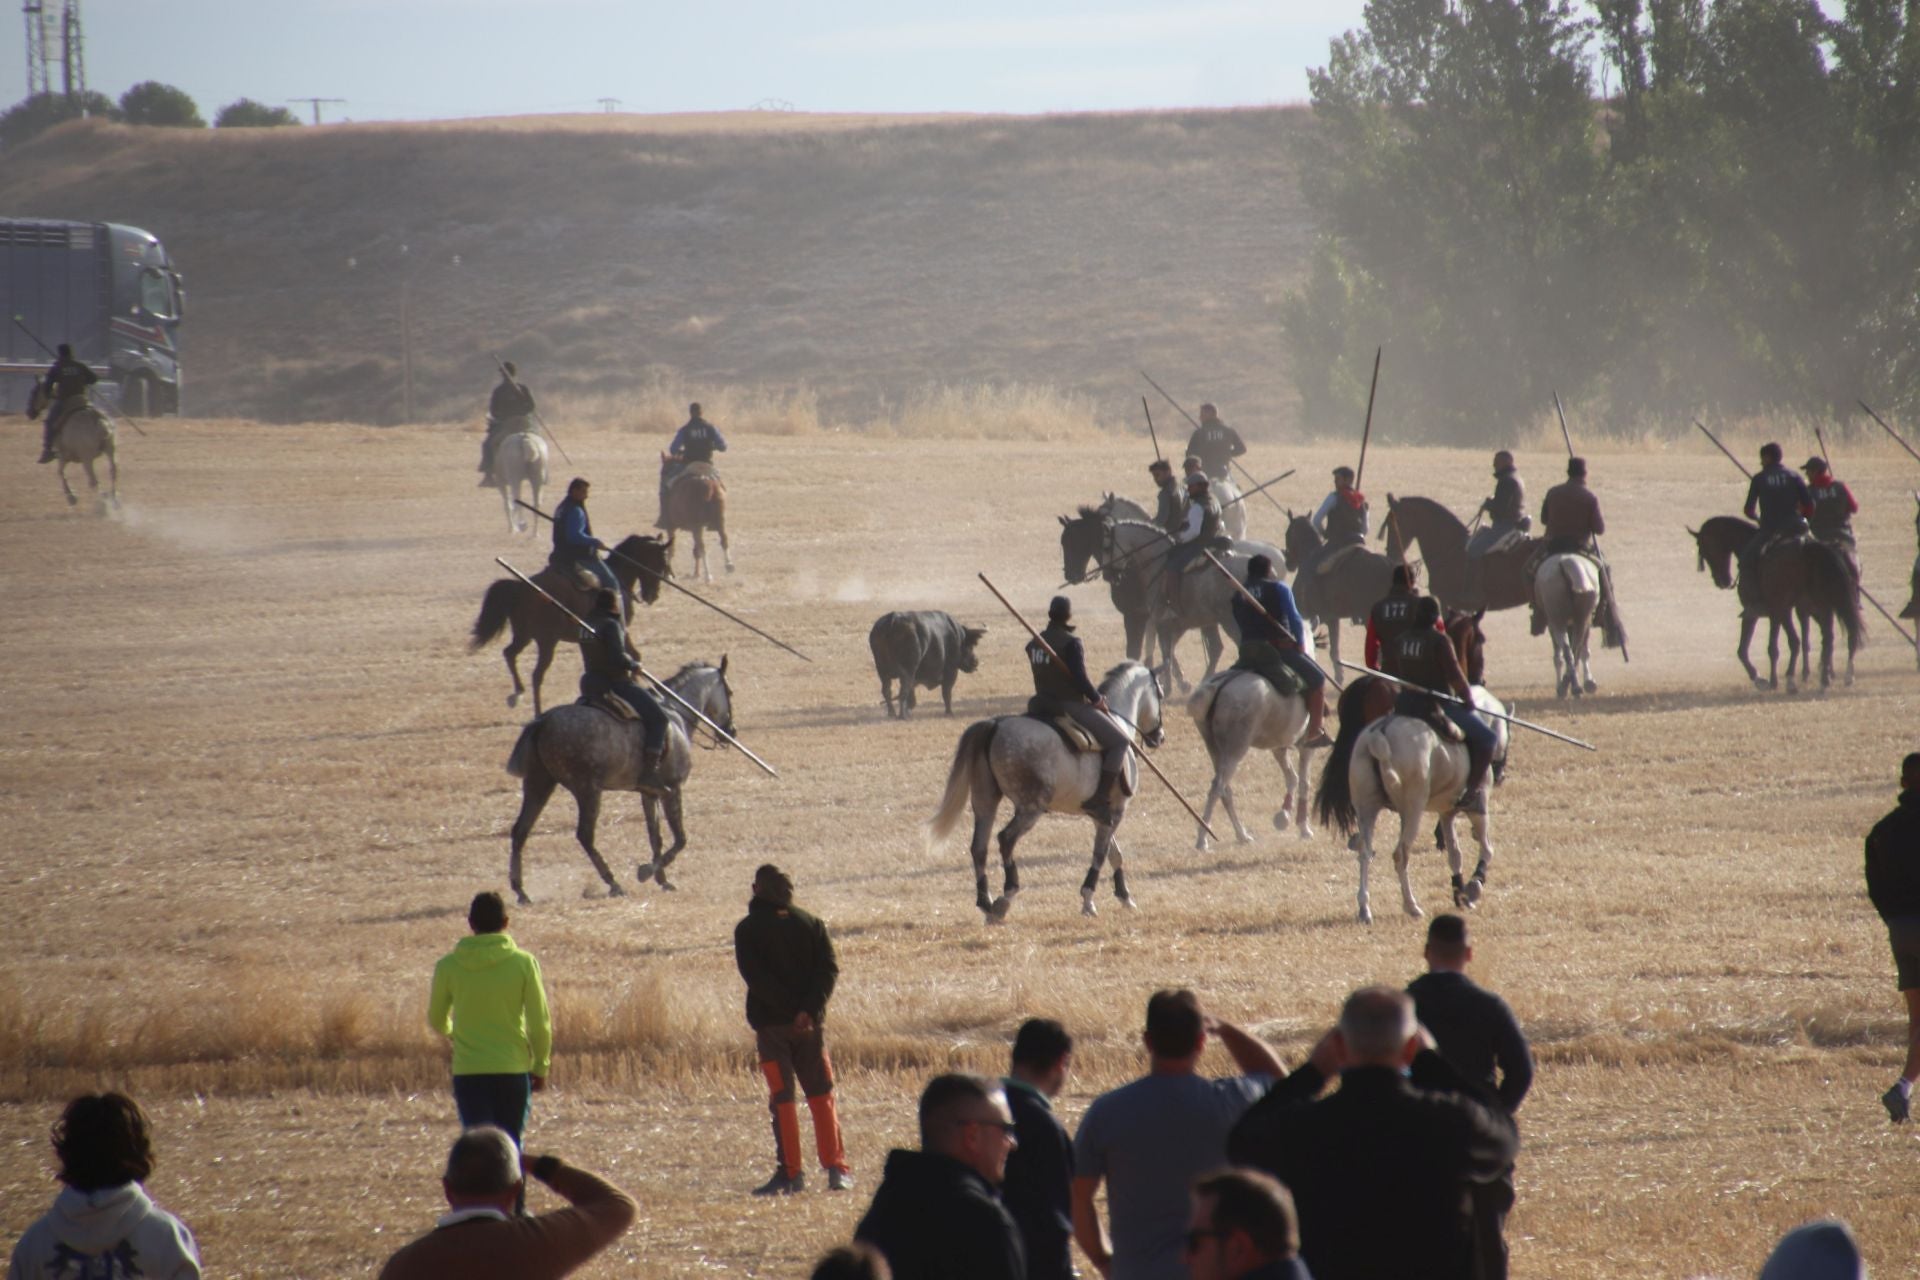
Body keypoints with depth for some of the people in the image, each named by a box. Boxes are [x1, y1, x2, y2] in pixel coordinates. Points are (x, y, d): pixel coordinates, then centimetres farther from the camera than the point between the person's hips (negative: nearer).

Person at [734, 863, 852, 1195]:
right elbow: (828, 969, -3)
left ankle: (790, 1172, -2)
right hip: (812, 1023, 3)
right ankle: (836, 1167, 3)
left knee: (782, 1099, 2)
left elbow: (755, 977, -12)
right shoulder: (810, 923, 6)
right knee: (821, 1095, 9)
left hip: (772, 1025, -2)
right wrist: (809, 1009, -12)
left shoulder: (748, 930, -3)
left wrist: (795, 1009, -14)